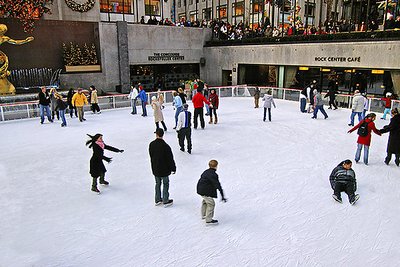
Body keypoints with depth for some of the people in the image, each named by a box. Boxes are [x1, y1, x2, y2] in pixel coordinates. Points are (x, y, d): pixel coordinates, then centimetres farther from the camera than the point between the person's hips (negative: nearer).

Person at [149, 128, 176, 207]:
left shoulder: (151, 144, -6)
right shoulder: (165, 146, -22)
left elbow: (151, 156, 7)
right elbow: (170, 158, -16)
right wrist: (173, 168, -3)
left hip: (155, 169, 5)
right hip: (164, 169, -5)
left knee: (158, 183, 19)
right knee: (165, 184, 10)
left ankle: (157, 200, 29)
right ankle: (165, 201, 17)